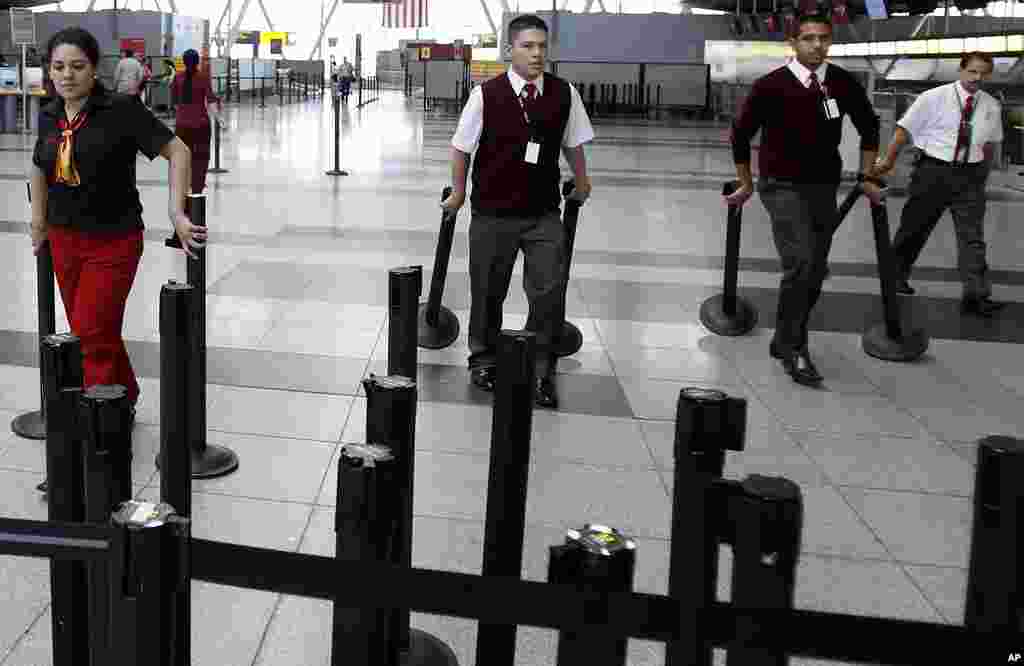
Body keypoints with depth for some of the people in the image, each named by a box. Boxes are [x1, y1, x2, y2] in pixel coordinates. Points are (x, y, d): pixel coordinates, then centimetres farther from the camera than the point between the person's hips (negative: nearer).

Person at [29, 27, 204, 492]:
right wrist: (39, 222, 22)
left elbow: (176, 150, -14)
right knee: (96, 335, 16)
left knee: (91, 337, -8)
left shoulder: (120, 110, -15)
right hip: (64, 240, 6)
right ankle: (124, 400, 38)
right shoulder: (50, 116, 4)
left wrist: (176, 213, -19)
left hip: (113, 243, -6)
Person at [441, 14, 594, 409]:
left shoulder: (564, 94, -3)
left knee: (549, 293, -5)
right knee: (488, 291, 11)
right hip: (493, 214, -1)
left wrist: (581, 183, 21)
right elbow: (461, 147, 0)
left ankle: (541, 371, 9)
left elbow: (573, 143, 11)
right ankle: (484, 360, 32)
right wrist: (458, 193, 7)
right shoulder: (486, 95, -10)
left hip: (544, 214, 1)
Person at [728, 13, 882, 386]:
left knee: (815, 272, 9)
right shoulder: (771, 85, -11)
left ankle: (784, 342, 28)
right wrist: (746, 184, 9)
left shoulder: (843, 83, -1)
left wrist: (867, 177, 14)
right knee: (800, 264, -21)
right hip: (783, 187, -5)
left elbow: (869, 127, 15)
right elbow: (741, 134, 1)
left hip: (824, 188, 5)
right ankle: (793, 349, -8)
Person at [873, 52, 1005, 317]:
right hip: (933, 169, -3)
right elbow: (905, 129, -4)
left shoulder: (992, 106, 5)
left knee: (972, 234, -5)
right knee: (914, 226, 9)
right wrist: (888, 161, -2)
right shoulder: (934, 98, -8)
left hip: (970, 175, 3)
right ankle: (896, 276, 29)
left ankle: (976, 295, -8)